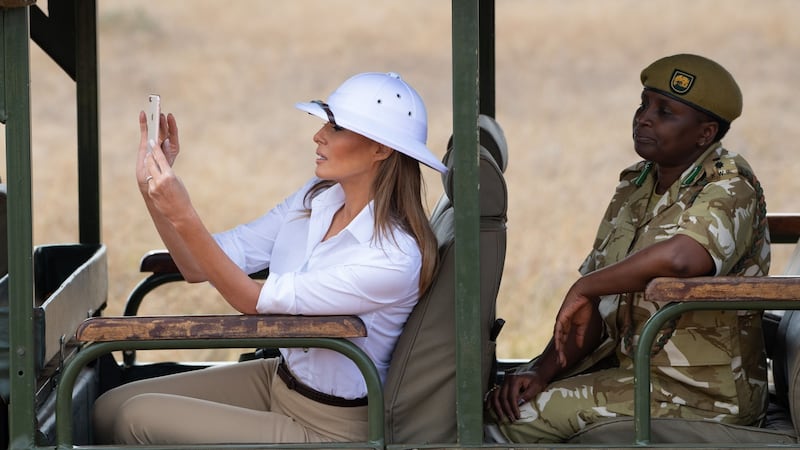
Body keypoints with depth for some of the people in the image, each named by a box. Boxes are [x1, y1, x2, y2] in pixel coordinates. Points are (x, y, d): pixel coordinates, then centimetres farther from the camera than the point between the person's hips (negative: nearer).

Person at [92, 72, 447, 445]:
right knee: (110, 407, 0)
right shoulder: (316, 199, -2)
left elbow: (253, 300, -24)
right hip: (280, 379, 8)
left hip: (327, 428, -8)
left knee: (139, 417, -15)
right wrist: (152, 190, -14)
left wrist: (183, 217, -30)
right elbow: (199, 268, 0)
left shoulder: (394, 257, -27)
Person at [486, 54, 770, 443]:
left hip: (701, 394, -8)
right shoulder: (634, 185, 10)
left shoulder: (728, 187, -16)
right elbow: (599, 308, 9)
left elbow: (680, 257, -39)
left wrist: (584, 288, -25)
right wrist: (542, 370, -7)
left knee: (511, 417, -12)